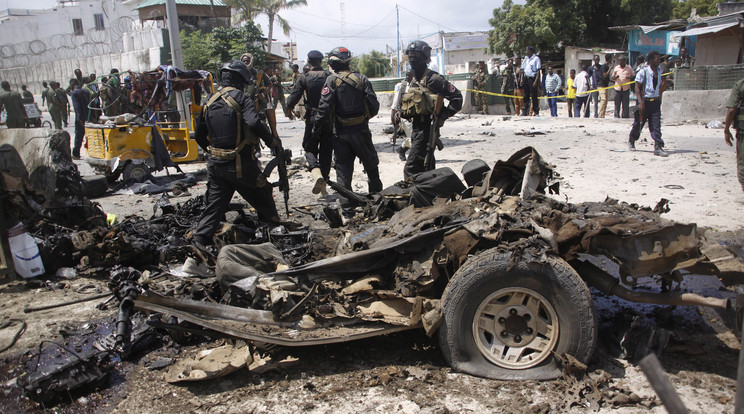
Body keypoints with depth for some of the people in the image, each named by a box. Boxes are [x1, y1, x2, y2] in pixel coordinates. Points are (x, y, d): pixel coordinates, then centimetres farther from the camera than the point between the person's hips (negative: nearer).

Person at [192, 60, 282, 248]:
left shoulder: (210, 101, 9)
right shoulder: (240, 98, -10)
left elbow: (199, 135, 15)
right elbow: (254, 124, -28)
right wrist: (271, 141, -13)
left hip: (216, 163, 6)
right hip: (241, 164, -5)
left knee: (215, 204, 13)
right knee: (262, 196, 15)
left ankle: (201, 240, 6)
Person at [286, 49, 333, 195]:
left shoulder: (304, 78, -3)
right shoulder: (330, 76, 1)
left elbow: (292, 100, -5)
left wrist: (290, 108, 14)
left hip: (312, 119, -2)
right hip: (329, 119, 2)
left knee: (310, 149, 10)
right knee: (326, 151, 11)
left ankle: (316, 174, -20)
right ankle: (323, 187, 14)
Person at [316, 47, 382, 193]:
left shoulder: (332, 80, -7)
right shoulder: (361, 78, 0)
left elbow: (324, 107, -13)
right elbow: (374, 104, -3)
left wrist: (317, 127, -2)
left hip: (342, 132, -2)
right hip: (361, 130, 2)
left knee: (343, 167, 7)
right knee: (371, 164, 18)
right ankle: (376, 193, 30)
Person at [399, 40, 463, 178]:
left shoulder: (433, 78, -11)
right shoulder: (414, 81, 17)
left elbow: (457, 97, -12)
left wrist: (443, 116, -16)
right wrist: (404, 113, 12)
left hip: (427, 129, -10)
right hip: (416, 129, 10)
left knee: (411, 168, -15)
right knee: (427, 166, 17)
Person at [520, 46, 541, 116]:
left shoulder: (536, 58, -4)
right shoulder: (526, 59, 15)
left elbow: (538, 71, -8)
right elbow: (522, 69, 20)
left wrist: (536, 81, -16)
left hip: (532, 78, -6)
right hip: (526, 78, 6)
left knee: (534, 96, -4)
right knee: (526, 96, 5)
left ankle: (536, 112, 1)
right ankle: (524, 112, 8)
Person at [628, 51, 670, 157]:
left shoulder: (659, 70, 9)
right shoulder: (643, 71, -11)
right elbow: (637, 88, -12)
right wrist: (640, 102, -20)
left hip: (655, 101, 5)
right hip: (644, 101, -4)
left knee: (656, 125, -5)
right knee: (638, 123, 10)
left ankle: (658, 147, -10)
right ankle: (631, 140, 36)